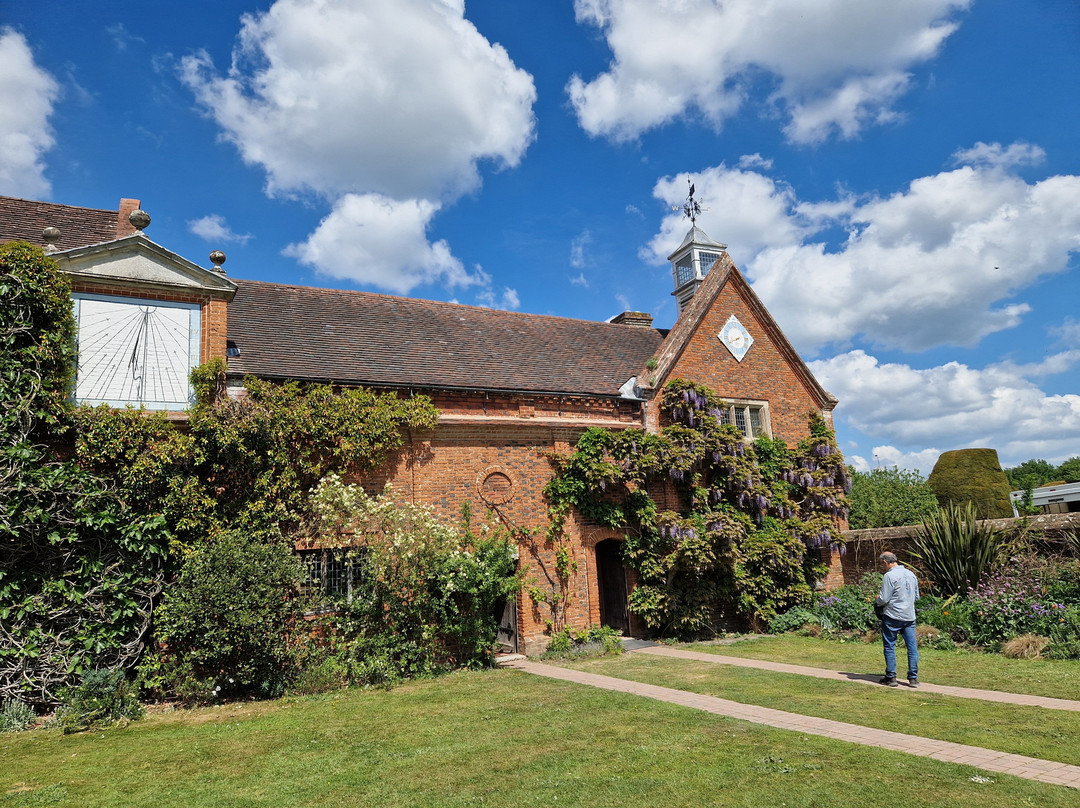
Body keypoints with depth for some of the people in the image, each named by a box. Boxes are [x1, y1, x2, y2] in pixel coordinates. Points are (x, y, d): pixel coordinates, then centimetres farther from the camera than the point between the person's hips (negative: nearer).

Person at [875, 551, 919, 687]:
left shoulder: (889, 576, -14)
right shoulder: (911, 574, 9)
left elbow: (884, 599, -15)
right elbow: (916, 597, 19)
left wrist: (877, 601, 5)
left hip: (892, 616, -6)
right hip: (909, 617, 6)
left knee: (889, 647, 4)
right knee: (912, 647, 8)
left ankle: (891, 677, 8)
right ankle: (913, 678, 10)